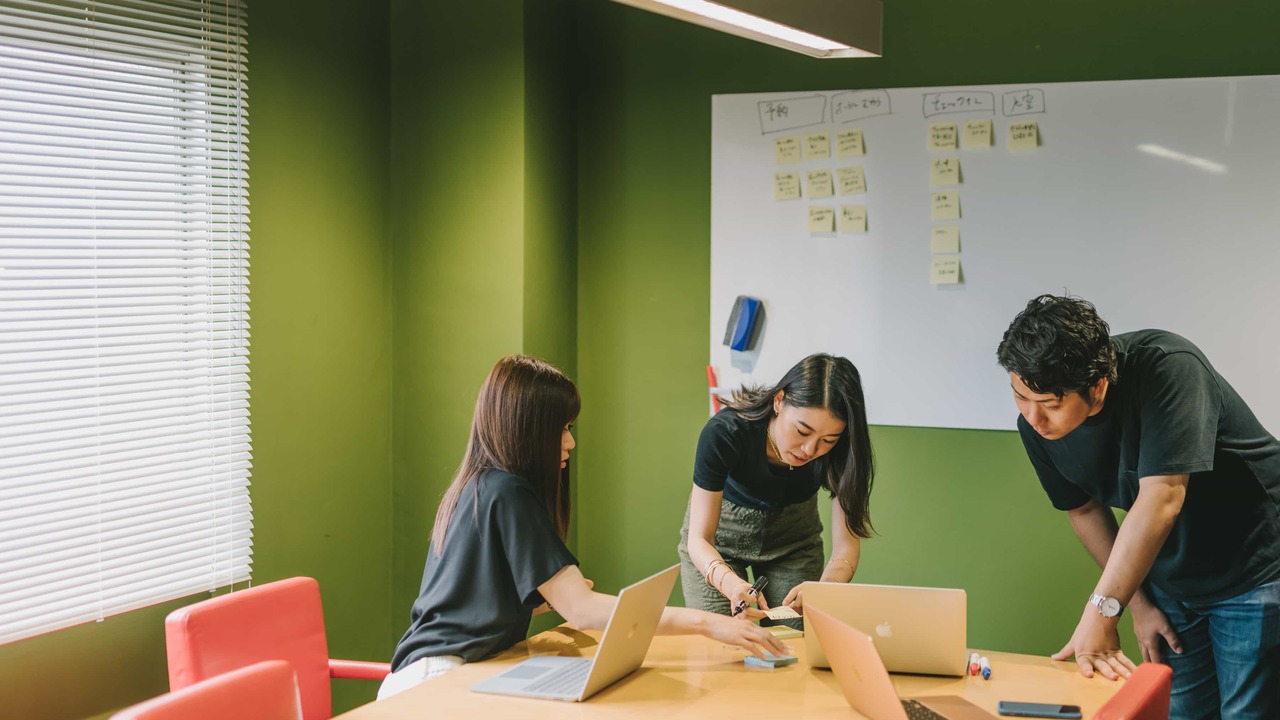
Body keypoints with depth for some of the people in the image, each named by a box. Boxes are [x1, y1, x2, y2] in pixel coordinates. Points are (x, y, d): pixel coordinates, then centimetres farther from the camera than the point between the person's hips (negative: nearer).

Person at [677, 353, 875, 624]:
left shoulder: (842, 449, -30)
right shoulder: (724, 433, -37)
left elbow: (846, 543, -26)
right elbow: (699, 539, -32)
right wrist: (730, 582, -53)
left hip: (792, 536, 2)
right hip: (721, 534, -2)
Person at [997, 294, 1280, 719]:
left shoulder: (1167, 368, -29)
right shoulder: (1036, 424, -11)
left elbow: (1160, 500, -35)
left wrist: (1100, 614, -36)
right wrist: (1138, 605, 0)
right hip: (1173, 585, 5)